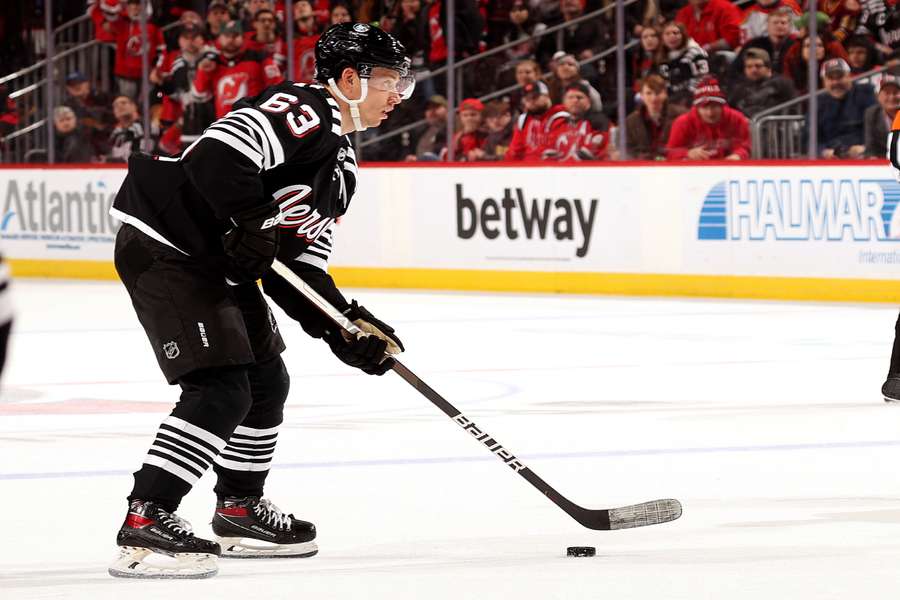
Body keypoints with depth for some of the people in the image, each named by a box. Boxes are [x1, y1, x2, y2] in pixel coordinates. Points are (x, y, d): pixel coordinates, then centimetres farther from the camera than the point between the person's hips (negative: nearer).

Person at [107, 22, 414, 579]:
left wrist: (346, 327, 1)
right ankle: (144, 524, -17)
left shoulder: (342, 163, 15)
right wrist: (253, 225, -27)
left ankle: (239, 512, 34)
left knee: (267, 382, 18)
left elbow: (300, 266, 14)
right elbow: (216, 154, -31)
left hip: (218, 264, 11)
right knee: (221, 393, -17)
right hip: (167, 249, -11)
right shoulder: (303, 110, -16)